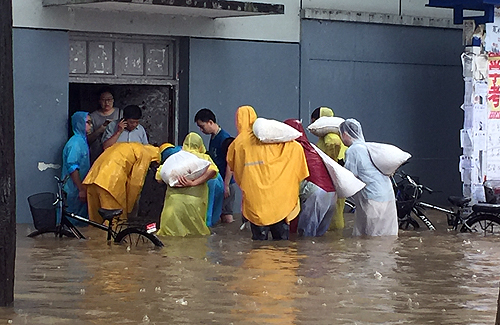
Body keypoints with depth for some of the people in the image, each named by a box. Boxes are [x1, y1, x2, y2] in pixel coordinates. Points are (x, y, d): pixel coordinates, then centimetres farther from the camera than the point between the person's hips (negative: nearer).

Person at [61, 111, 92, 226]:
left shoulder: (82, 140, 13)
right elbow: (72, 168, -23)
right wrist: (81, 189, -24)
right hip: (74, 190, -10)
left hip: (80, 187, 10)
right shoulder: (76, 143, -18)